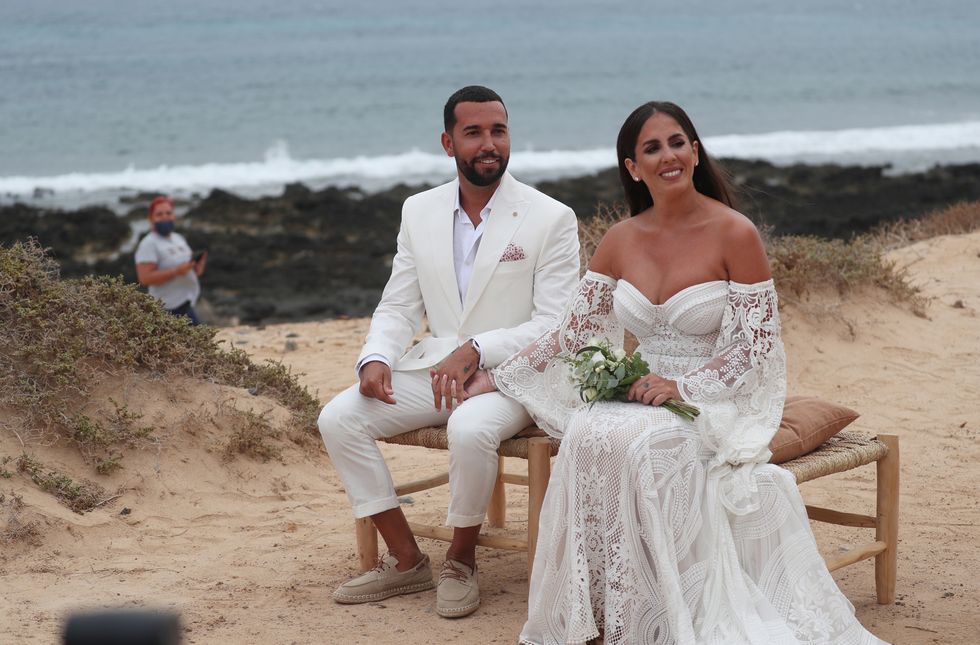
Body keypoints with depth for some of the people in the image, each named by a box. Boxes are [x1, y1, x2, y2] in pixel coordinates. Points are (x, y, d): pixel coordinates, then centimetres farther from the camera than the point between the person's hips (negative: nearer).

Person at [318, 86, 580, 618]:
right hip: (432, 368, 5)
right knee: (338, 419, -15)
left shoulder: (551, 219, -6)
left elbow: (555, 325, -10)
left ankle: (460, 563, -9)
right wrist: (376, 358, -12)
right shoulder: (419, 211, 8)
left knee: (470, 430, -37)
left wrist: (475, 350, -22)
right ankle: (406, 562, -3)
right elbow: (398, 307, 9)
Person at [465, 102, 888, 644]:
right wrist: (494, 378, 9)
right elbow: (572, 331, 11)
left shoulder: (735, 234, -8)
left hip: (717, 402, -4)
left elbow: (756, 347, -8)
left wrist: (683, 385, -19)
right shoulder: (620, 241, 7)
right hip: (644, 396, 4)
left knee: (640, 443, -34)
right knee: (586, 434, -29)